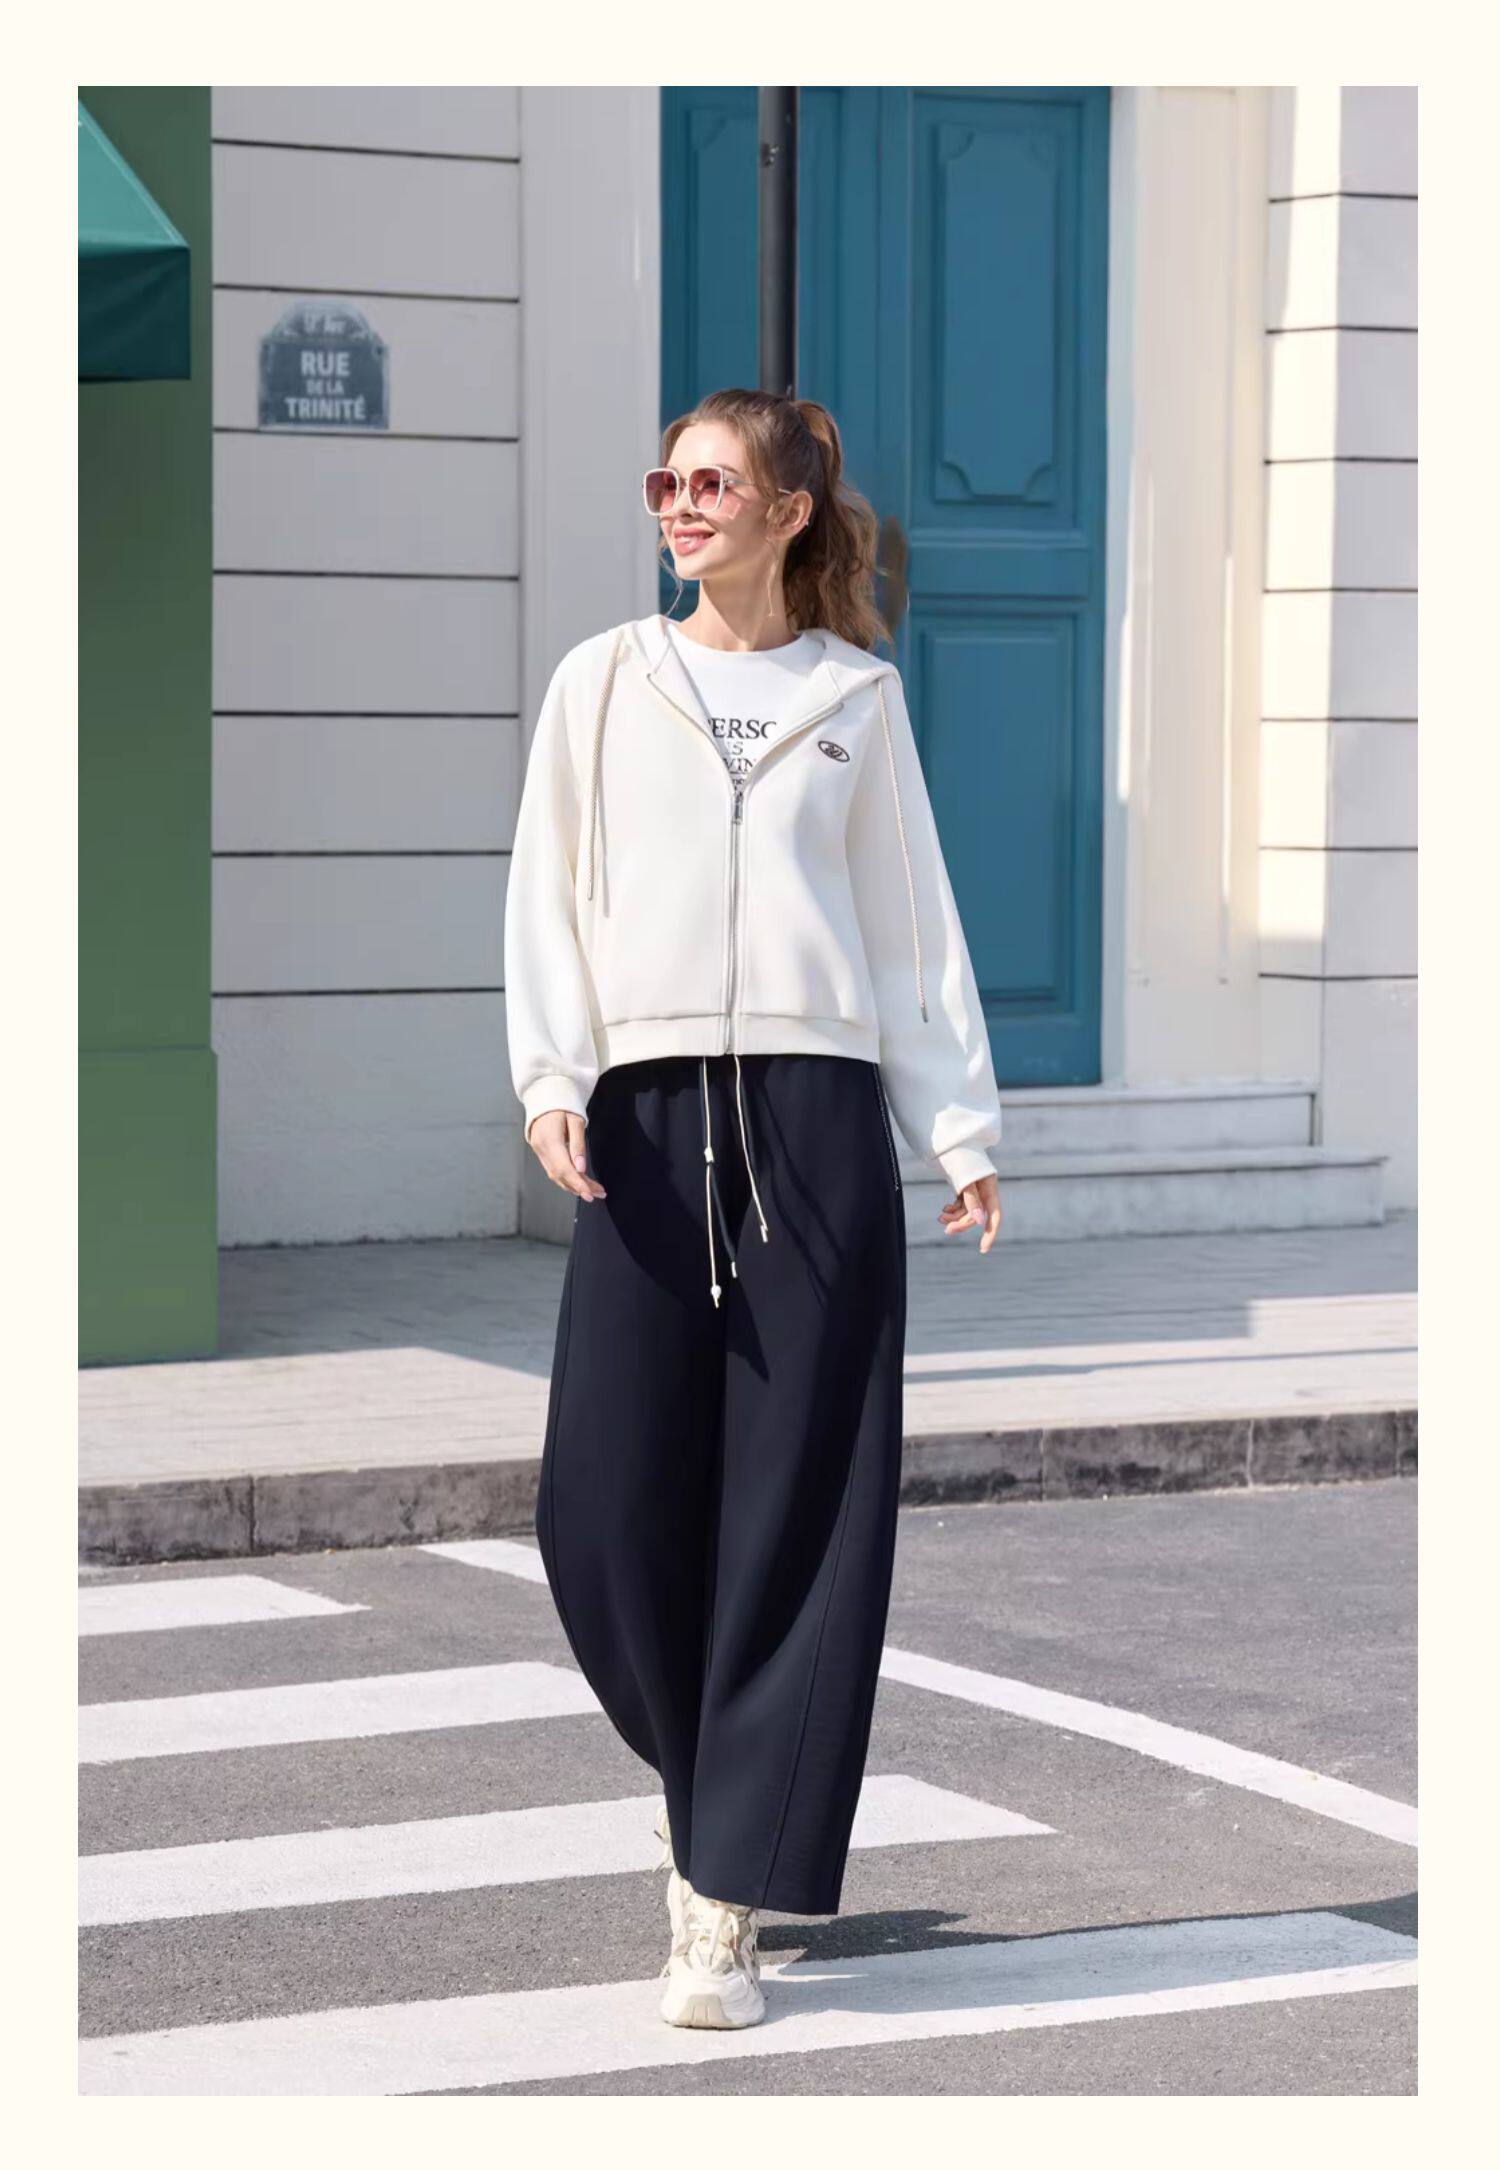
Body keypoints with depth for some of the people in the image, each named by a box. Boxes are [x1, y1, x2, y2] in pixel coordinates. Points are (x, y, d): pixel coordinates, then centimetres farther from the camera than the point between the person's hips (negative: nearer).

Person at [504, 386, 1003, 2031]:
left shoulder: (856, 696, 12)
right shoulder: (604, 682, 12)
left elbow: (912, 915, 13)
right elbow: (548, 893, 9)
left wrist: (960, 1128, 6)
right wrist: (551, 1078, -6)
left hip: (817, 1113, -1)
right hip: (646, 1118, 1)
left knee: (796, 1512, -4)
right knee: (606, 1509, -4)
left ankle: (728, 1906, 0)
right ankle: (706, 1772, 24)